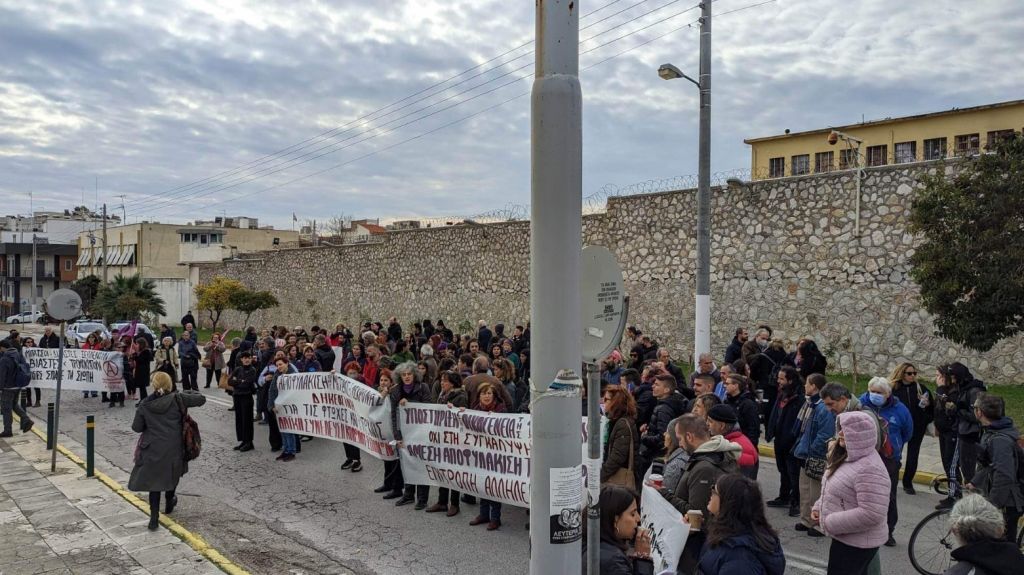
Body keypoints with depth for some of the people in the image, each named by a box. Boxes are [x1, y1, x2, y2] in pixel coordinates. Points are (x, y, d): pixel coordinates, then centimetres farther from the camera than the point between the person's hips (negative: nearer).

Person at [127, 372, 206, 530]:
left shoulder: (145, 405, -7)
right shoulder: (177, 399, -11)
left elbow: (137, 427, 0)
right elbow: (201, 399, -6)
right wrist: (190, 393, 11)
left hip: (152, 451, 0)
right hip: (174, 449, 0)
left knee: (154, 481, 11)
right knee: (172, 475, 25)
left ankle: (154, 518, 5)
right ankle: (169, 503, 45)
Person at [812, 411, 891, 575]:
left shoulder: (869, 469, -26)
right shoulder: (848, 458, 7)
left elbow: (871, 514, -32)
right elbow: (832, 490, 20)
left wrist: (830, 523, -24)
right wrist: (818, 507, 2)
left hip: (857, 544, -10)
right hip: (845, 538, 10)